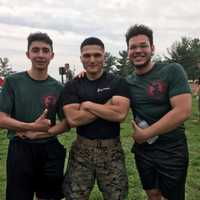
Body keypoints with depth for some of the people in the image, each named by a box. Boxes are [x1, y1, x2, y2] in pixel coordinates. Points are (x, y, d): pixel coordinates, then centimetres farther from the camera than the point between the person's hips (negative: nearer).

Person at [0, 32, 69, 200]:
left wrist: (38, 134, -12)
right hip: (20, 150, -2)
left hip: (50, 151, 2)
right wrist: (32, 126, -20)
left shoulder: (58, 87, 2)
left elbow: (66, 123, 1)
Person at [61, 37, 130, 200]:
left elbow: (120, 114, -17)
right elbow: (73, 119, -12)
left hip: (112, 149, -1)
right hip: (82, 149, 1)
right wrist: (108, 106, -12)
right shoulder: (72, 86, 2)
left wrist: (88, 105, -11)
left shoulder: (118, 83, -2)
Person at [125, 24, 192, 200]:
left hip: (172, 151, -4)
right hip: (143, 150, 5)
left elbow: (183, 111, -22)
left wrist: (145, 134, -17)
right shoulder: (127, 82, 1)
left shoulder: (172, 71, -13)